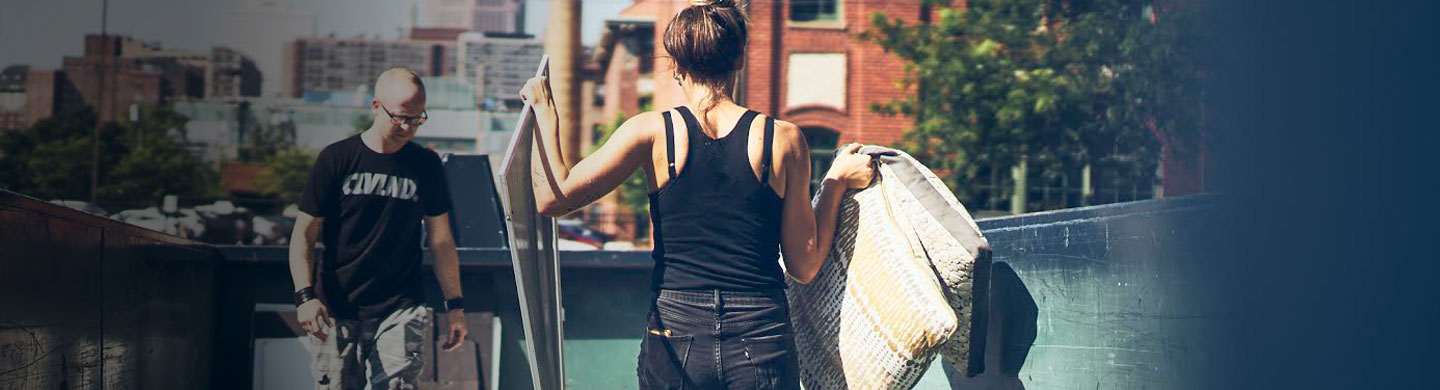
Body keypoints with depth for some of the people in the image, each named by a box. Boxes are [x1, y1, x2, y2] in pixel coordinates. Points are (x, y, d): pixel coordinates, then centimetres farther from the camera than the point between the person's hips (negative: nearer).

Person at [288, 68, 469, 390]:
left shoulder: (426, 166, 8)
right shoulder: (336, 159, 1)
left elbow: (441, 240, 14)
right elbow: (304, 235, 1)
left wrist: (455, 305, 8)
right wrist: (305, 296, -12)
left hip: (400, 307, 1)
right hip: (336, 310, -1)